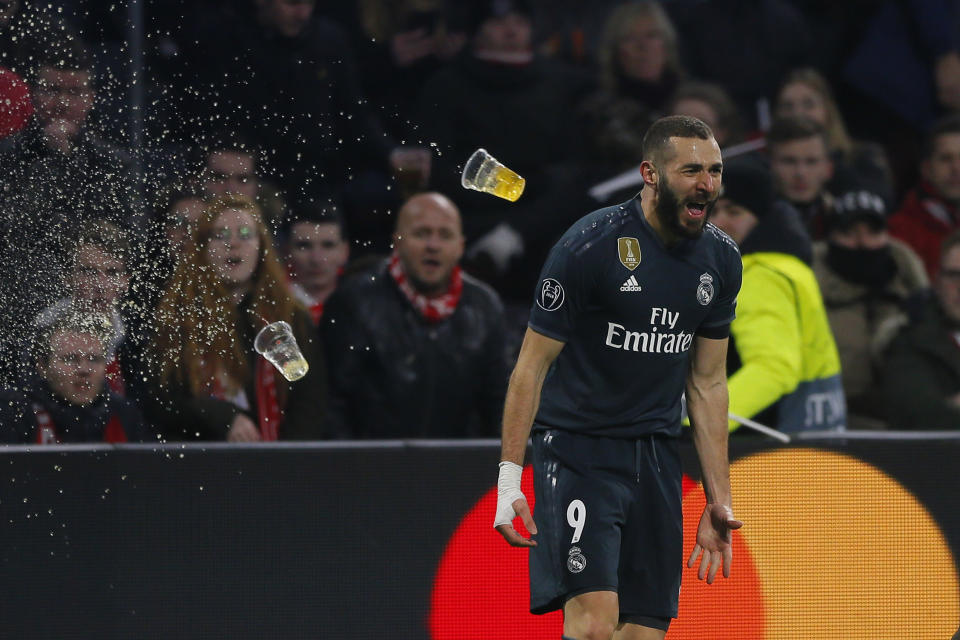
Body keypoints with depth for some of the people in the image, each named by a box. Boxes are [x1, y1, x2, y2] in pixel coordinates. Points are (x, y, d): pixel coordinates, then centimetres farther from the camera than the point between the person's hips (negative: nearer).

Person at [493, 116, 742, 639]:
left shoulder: (721, 260, 5)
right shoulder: (591, 245, -13)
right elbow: (532, 364, -8)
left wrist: (719, 499, 12)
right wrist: (509, 477, -14)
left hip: (656, 458, 6)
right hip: (577, 451, -6)